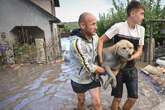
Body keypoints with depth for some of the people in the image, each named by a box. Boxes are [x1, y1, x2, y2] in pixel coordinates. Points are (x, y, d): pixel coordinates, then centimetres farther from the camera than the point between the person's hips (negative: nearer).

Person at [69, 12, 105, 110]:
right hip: (80, 79, -3)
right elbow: (89, 67, -28)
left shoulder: (95, 36, -13)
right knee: (81, 101, 21)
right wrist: (106, 71, -15)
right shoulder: (76, 42, -33)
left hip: (93, 76, 4)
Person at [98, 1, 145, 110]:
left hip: (131, 68, 5)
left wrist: (129, 57, -20)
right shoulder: (118, 26, -15)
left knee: (133, 98, 11)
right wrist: (101, 59, -21)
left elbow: (139, 51, 1)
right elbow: (101, 40, -12)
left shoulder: (141, 29, 1)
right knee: (117, 98, 7)